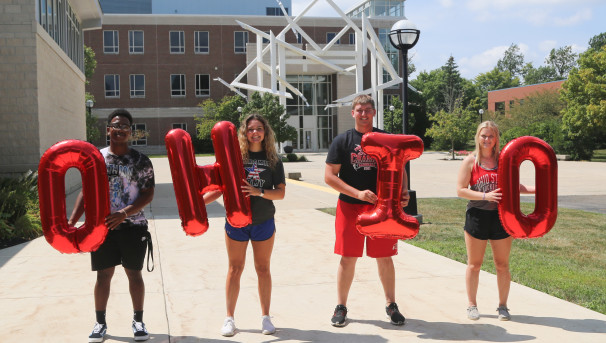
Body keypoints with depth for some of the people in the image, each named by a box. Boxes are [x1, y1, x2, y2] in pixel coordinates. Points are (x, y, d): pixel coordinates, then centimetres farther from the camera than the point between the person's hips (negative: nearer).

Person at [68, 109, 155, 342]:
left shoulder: (141, 161, -3)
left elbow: (148, 194, -7)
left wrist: (125, 213, -20)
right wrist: (71, 221, -3)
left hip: (133, 226, -1)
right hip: (101, 226, 1)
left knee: (134, 273, 7)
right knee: (104, 275, 7)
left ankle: (138, 321, 21)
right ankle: (100, 322, 22)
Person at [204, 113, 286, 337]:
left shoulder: (273, 160, 0)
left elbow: (280, 193, -4)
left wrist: (259, 192, -21)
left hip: (263, 222, 1)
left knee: (263, 269, 10)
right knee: (235, 270, 7)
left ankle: (265, 317, 23)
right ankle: (229, 318, 18)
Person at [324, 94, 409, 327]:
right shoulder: (342, 141, 1)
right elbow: (329, 176, -4)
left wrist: (403, 191, -8)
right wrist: (358, 193, -14)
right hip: (350, 207, -1)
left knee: (384, 257, 7)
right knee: (348, 258, 4)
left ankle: (391, 305, 23)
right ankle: (341, 307, 17)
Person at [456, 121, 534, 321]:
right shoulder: (470, 161, -2)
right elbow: (460, 190, -8)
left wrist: (538, 190, -4)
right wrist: (485, 196, -19)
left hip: (500, 215, 2)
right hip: (477, 215, -2)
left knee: (502, 265, 7)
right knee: (474, 265, 8)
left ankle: (503, 306, 20)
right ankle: (472, 305, 21)